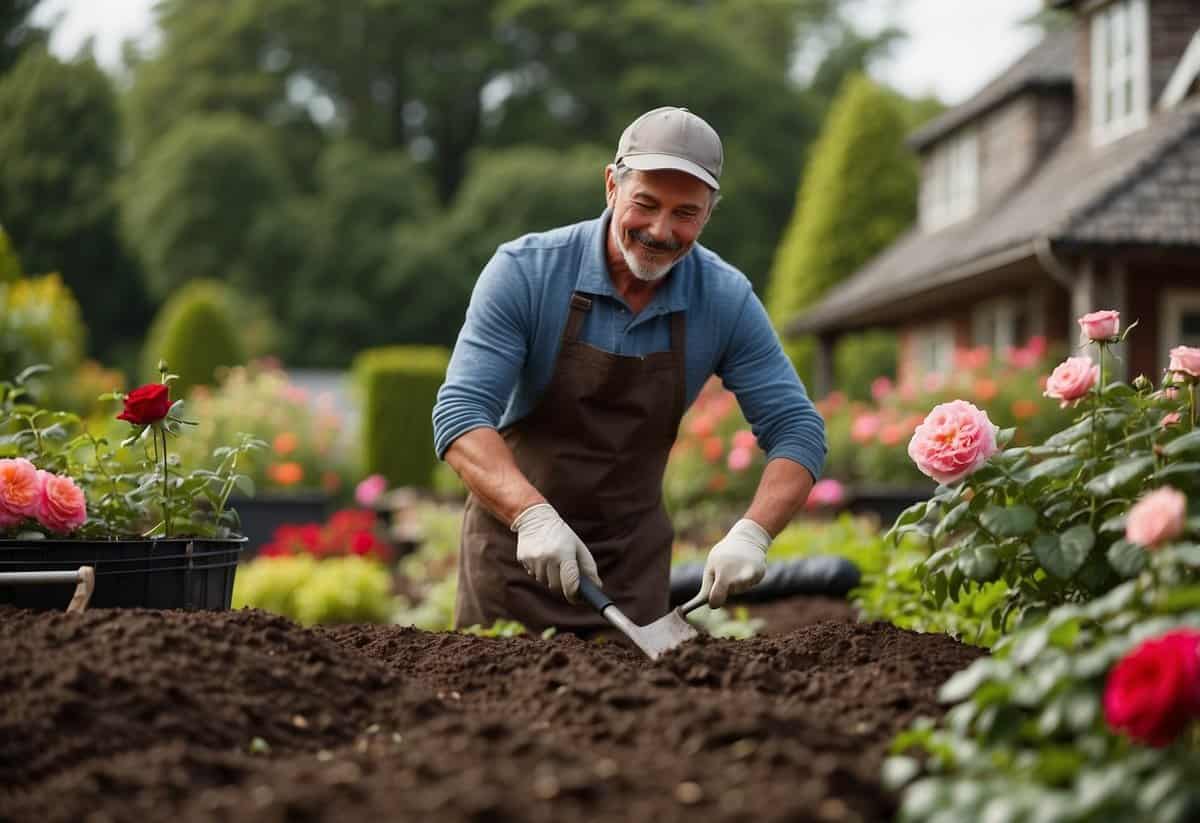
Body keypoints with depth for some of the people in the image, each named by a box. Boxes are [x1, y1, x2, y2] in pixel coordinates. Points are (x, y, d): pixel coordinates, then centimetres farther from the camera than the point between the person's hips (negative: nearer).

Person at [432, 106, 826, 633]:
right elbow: (460, 413, -23)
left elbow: (797, 430, -9)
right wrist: (534, 516, -40)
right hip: (515, 544, -2)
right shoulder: (523, 272, -17)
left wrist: (751, 534, -28)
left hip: (634, 561, 2)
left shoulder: (726, 300, -10)